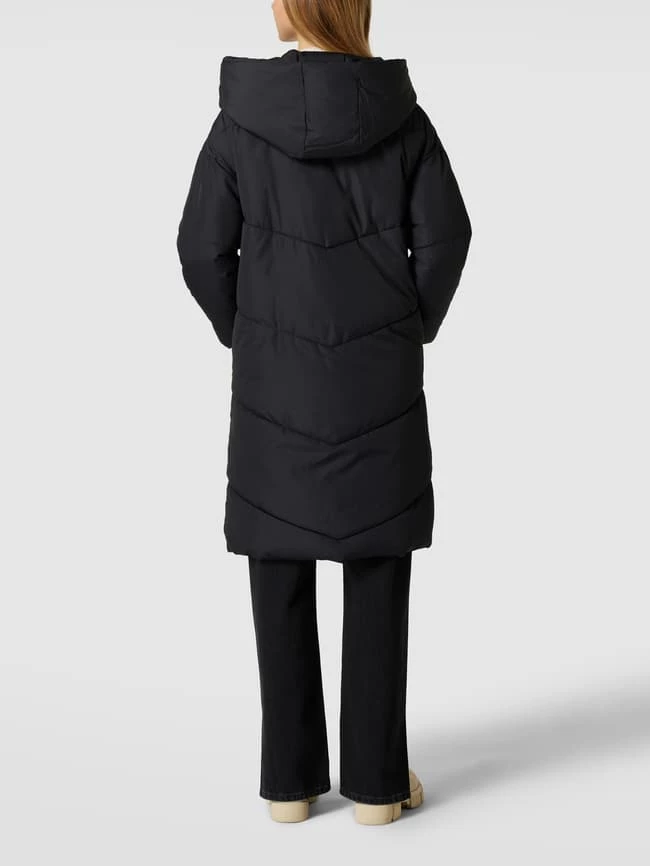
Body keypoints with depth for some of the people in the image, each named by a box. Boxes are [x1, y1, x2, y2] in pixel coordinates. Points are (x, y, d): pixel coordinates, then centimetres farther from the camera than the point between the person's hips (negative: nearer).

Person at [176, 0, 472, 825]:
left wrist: (245, 339, 10)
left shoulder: (241, 116, -5)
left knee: (280, 570, 8)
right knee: (377, 570, 6)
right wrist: (412, 333, 9)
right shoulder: (400, 111, -2)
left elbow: (203, 248, -5)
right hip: (376, 371, 0)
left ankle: (290, 775, 13)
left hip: (277, 374, 0)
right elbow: (444, 235, -4)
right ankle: (375, 779, 11)